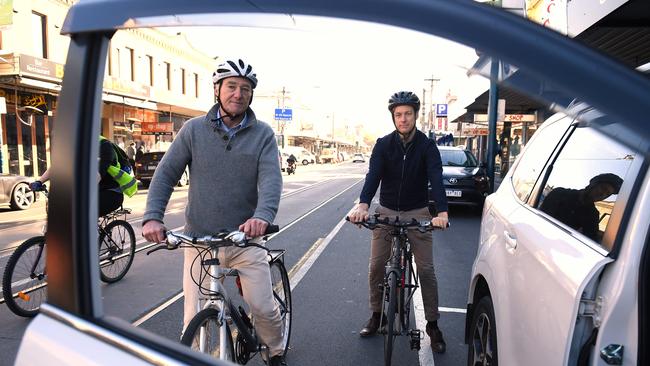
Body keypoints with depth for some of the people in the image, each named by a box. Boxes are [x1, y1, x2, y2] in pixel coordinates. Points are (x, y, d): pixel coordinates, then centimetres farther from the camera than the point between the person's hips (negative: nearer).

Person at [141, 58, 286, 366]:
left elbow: (271, 179, -14)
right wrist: (152, 217, -14)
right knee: (194, 320, 2)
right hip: (199, 239, 1)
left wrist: (263, 216, -33)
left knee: (264, 308, 2)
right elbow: (165, 174, 1)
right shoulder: (194, 129, 1)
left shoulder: (262, 134, 0)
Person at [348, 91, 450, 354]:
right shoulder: (383, 144, -5)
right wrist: (363, 205, -37)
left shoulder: (427, 146, -8)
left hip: (417, 213, -1)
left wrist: (441, 212, -39)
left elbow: (436, 178, -22)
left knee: (426, 269, -2)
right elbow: (373, 175, -19)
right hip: (386, 211, 1)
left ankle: (432, 324, 14)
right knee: (376, 266, 2)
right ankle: (376, 316, 22)